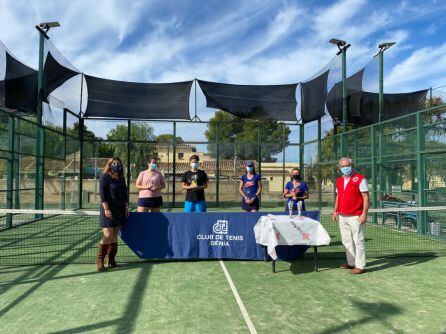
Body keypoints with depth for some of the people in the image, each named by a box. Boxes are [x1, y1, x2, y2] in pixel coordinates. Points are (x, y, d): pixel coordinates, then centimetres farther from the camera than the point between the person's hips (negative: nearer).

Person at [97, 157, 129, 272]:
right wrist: (106, 209, -17)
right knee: (108, 235, -11)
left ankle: (112, 259, 17)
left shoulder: (122, 179, 14)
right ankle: (100, 260, 4)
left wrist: (126, 207, 10)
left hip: (120, 211, 6)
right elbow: (103, 194, -11)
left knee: (115, 235, 9)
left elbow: (125, 193, 18)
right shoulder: (105, 177, -5)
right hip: (109, 210, -6)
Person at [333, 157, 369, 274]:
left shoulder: (360, 179, -7)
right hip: (342, 216, 7)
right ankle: (351, 262, 26)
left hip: (355, 216, -7)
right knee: (346, 241, 14)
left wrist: (364, 213, -16)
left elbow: (366, 197, -10)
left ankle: (360, 266, 6)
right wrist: (335, 210, 16)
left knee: (358, 240, -2)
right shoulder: (339, 180, 13)